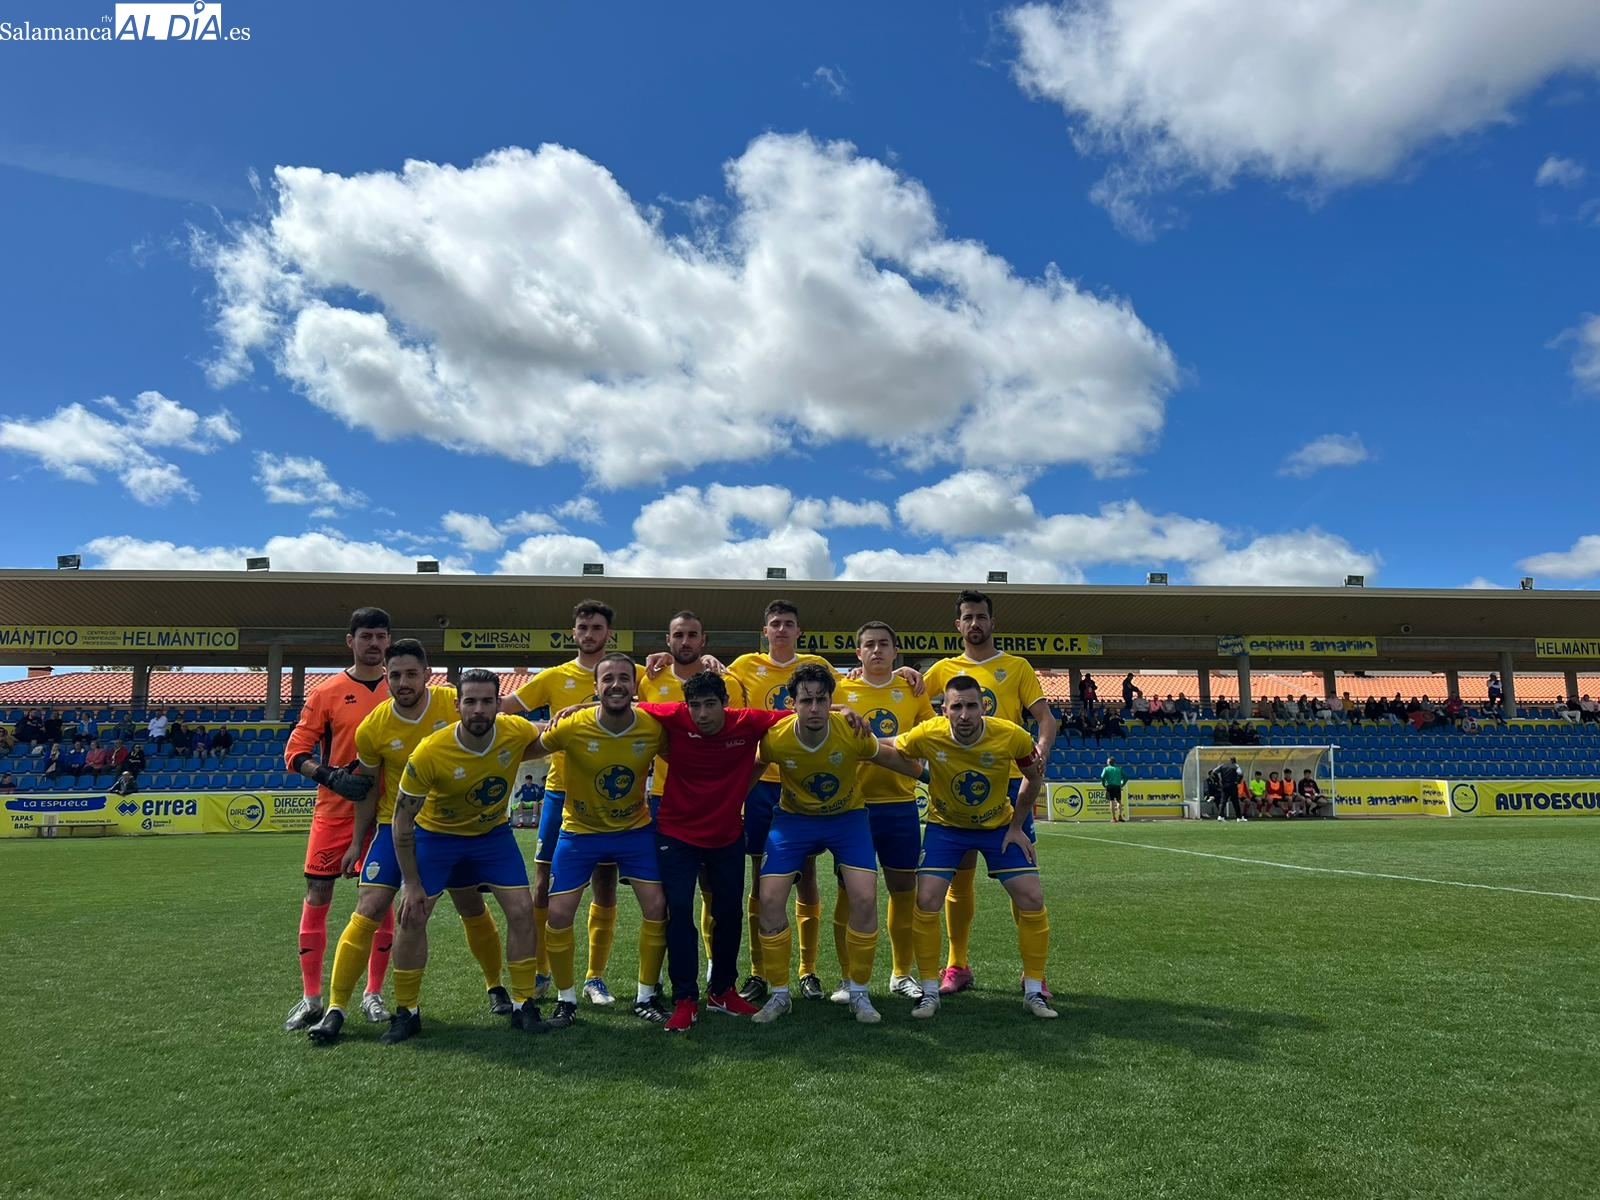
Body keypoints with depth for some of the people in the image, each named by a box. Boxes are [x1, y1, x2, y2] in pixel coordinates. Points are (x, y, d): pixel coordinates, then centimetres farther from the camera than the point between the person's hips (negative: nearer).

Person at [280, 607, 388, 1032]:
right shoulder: (328, 693, -1)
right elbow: (295, 752, -2)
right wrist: (332, 776, -17)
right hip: (334, 811, -1)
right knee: (316, 898, 2)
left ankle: (373, 994, 17)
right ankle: (310, 998, 14)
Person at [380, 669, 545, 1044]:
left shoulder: (516, 732, -24)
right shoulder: (429, 753, -31)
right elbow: (402, 819, -18)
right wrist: (411, 883, -15)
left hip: (493, 832, 2)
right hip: (436, 834, -2)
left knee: (522, 910, -6)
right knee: (411, 916, -5)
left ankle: (523, 1006, 10)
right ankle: (406, 1012, 15)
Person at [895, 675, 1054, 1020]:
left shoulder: (1012, 736, -25)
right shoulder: (928, 736, -27)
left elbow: (1034, 777, -5)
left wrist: (1016, 826, -3)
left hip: (999, 824, 1)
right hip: (945, 826, -1)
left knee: (1032, 898, -6)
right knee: (926, 901, -13)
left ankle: (1034, 991, 13)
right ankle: (930, 992, 6)